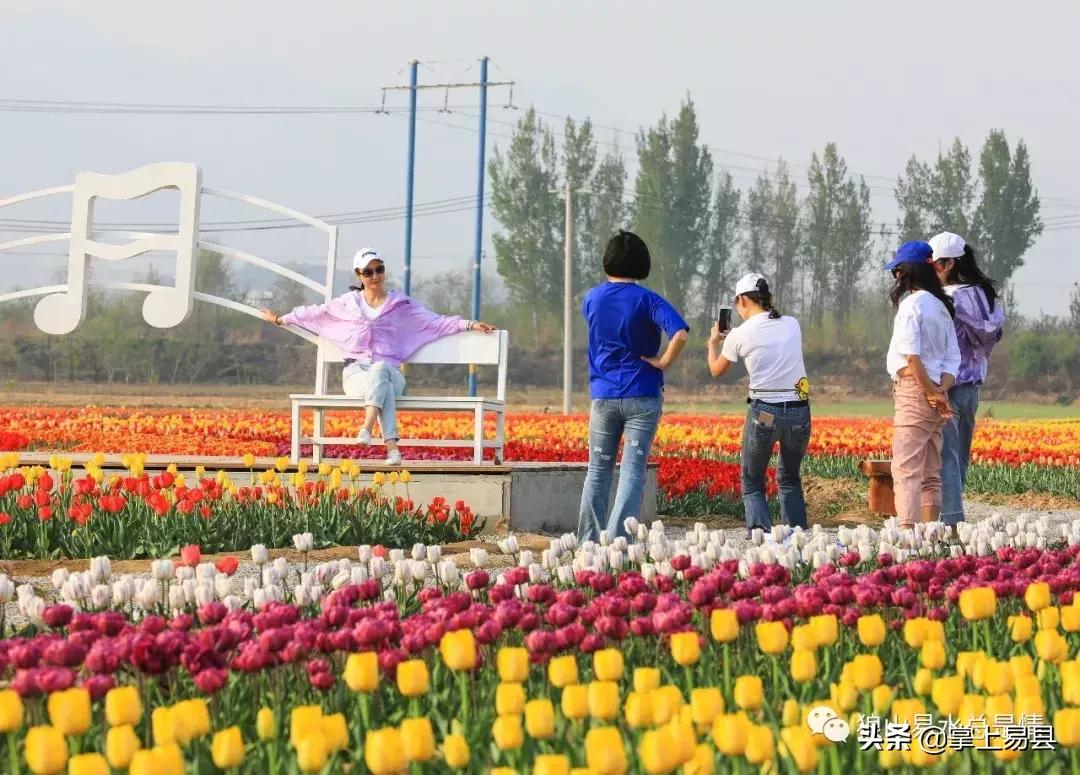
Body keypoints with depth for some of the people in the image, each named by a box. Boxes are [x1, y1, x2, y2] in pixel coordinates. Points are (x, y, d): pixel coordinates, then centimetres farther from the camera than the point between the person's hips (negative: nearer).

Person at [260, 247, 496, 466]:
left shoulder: (402, 305, 13)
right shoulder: (348, 303, 17)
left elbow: (436, 321, 9)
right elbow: (315, 313, 29)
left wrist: (470, 324, -2)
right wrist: (281, 319, 37)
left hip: (390, 372, 0)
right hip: (356, 373, 0)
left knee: (379, 368, -39)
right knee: (384, 388, -36)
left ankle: (367, 429, -58)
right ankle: (392, 448, -55)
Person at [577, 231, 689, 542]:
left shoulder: (592, 299, 3)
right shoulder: (647, 301, -10)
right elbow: (680, 333, -23)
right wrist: (663, 362, -11)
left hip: (602, 396, 3)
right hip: (642, 396, -3)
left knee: (598, 470, 13)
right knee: (633, 472, -2)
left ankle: (588, 541, 15)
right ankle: (617, 541, -11)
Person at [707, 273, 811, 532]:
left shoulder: (740, 335, -5)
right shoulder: (792, 325, 4)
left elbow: (716, 370, 12)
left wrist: (713, 342, 31)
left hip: (764, 412, -4)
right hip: (799, 411, 4)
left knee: (752, 483, 11)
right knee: (790, 479, 23)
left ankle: (761, 533, -10)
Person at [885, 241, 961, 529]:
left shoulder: (911, 303, -10)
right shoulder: (941, 306, 18)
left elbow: (911, 356, -19)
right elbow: (953, 357, 12)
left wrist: (931, 392, -14)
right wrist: (942, 389, -2)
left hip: (914, 390, -9)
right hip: (935, 395, 9)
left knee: (906, 470, -12)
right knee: (930, 473, 12)